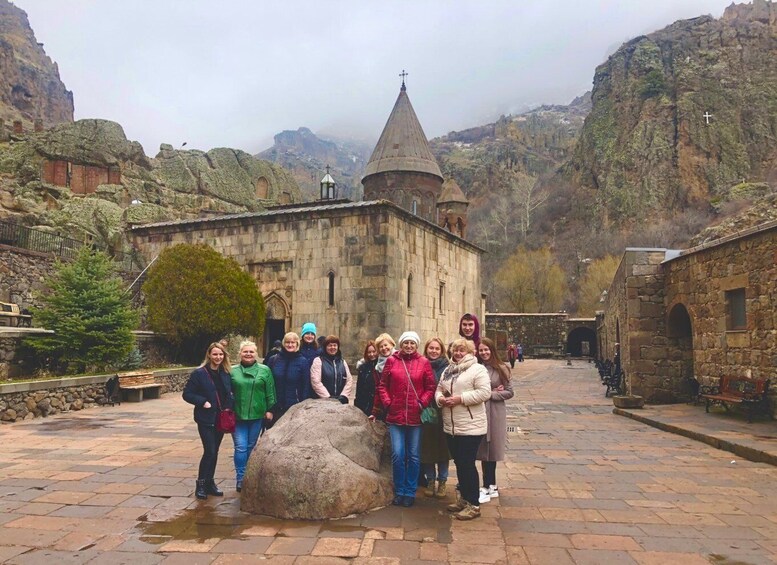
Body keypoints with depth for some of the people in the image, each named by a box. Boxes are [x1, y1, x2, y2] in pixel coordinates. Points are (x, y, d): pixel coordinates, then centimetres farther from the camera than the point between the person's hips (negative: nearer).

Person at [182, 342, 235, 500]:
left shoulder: (226, 374, 5)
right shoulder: (199, 373, -9)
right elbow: (187, 394, -7)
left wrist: (229, 407, -3)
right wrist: (203, 402, -17)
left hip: (221, 419, 5)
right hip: (206, 420, -5)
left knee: (214, 452, 12)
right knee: (209, 451, -9)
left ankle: (210, 483, 24)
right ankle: (201, 484, 6)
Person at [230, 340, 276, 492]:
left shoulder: (264, 370, 1)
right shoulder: (232, 371, 2)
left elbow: (270, 392, 2)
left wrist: (270, 409, 0)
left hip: (257, 415, 1)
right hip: (237, 415, 0)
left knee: (251, 447, 12)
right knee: (241, 447, -4)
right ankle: (240, 478, 4)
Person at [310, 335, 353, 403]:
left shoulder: (342, 362, 14)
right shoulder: (318, 361, -1)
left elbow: (349, 380, 7)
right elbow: (316, 382, -11)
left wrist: (343, 396, -8)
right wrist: (328, 397, -16)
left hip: (341, 401, 4)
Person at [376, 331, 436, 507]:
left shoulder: (424, 362, 1)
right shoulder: (391, 361, 2)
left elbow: (430, 387, 2)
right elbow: (382, 386, 6)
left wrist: (422, 403, -9)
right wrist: (387, 403, -4)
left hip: (415, 417, 0)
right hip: (395, 415, 0)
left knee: (414, 456, 8)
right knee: (397, 455, 2)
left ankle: (410, 492, 22)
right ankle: (399, 491, 18)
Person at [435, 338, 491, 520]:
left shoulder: (477, 369, -8)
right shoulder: (448, 370, 15)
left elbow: (484, 392, -18)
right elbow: (439, 389, 18)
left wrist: (460, 399, -21)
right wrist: (440, 399, -5)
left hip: (470, 427, -7)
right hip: (451, 427, 7)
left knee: (467, 464, -4)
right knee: (459, 463, 16)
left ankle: (474, 505, 7)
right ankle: (464, 498, 29)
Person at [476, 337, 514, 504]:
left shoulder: (501, 369, -2)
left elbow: (509, 392, -1)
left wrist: (491, 394, -11)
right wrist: (492, 391, -8)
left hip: (495, 414, -2)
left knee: (489, 450, 2)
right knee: (484, 450, 9)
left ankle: (487, 488, 11)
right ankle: (492, 486, 23)